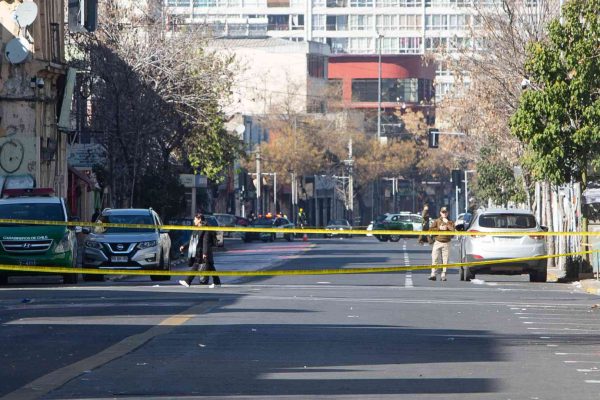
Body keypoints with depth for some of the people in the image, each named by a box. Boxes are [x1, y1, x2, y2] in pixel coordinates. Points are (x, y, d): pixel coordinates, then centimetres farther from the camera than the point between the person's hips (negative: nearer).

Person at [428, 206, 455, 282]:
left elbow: (453, 230, -8)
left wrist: (447, 223, -12)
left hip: (446, 243, 0)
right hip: (437, 242, 0)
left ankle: (443, 275, 1)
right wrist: (439, 228, -10)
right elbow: (430, 229, -2)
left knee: (445, 260, -3)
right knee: (435, 258, -8)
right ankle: (433, 274, -8)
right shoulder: (436, 221, 9)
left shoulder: (450, 222, 9)